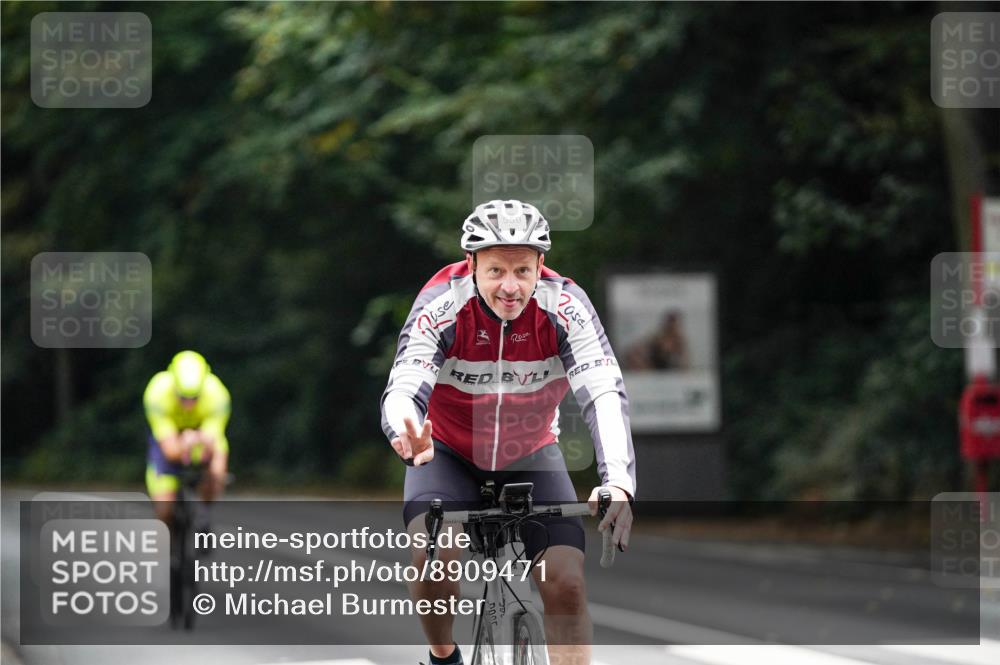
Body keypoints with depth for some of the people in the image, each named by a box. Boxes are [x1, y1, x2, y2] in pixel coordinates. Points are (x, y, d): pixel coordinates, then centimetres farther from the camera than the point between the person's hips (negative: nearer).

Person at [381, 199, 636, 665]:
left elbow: (605, 394, -34)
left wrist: (618, 483, -51)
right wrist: (407, 437, -64)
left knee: (566, 582, -15)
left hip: (531, 455, 2)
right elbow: (403, 388, -38)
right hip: (449, 452, -1)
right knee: (433, 556, -28)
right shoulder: (441, 305, -27)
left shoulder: (564, 306, -25)